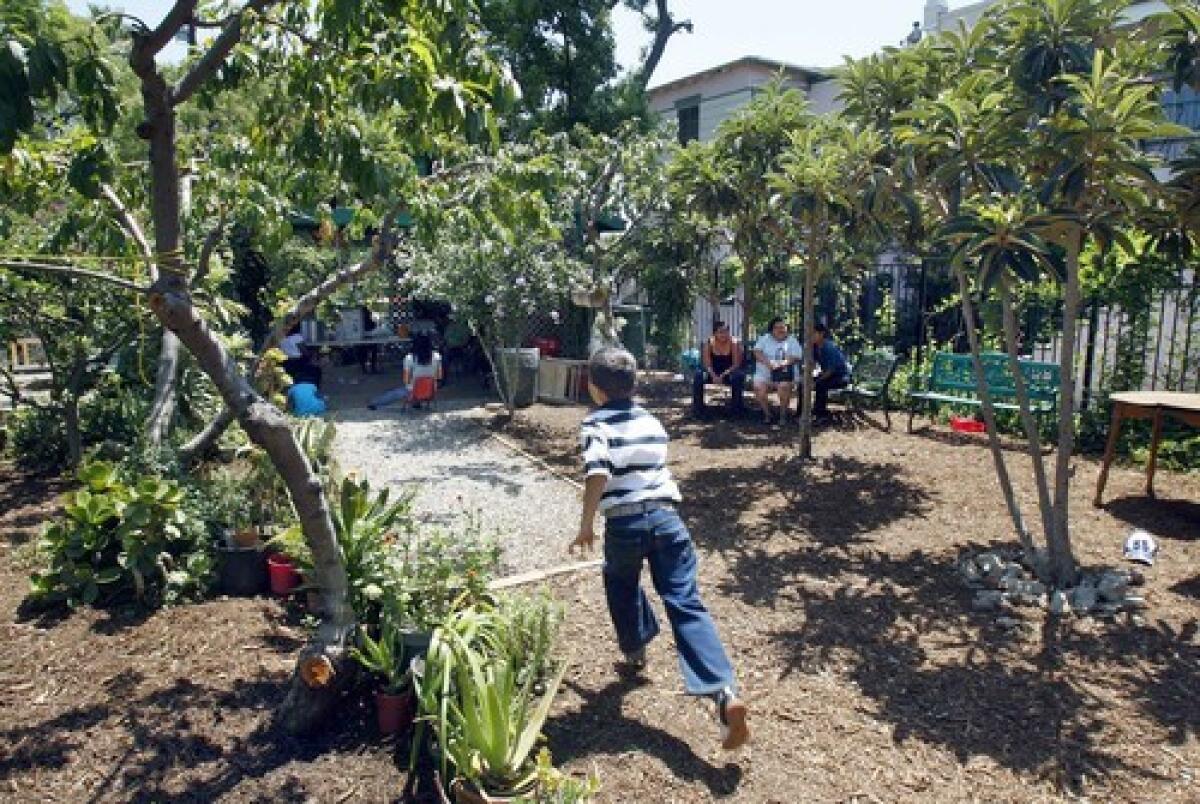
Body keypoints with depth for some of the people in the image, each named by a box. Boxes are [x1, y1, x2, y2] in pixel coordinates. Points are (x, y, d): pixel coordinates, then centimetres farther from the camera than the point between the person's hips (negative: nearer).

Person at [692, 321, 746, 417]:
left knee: (739, 375, -34)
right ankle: (697, 407, -15)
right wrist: (714, 376, -29)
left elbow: (736, 364, -14)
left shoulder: (734, 342, -11)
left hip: (729, 373, -1)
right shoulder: (709, 343, -7)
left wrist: (723, 375, -27)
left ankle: (737, 407, -20)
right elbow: (707, 364, -10)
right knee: (698, 376, -27)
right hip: (713, 373, 2)